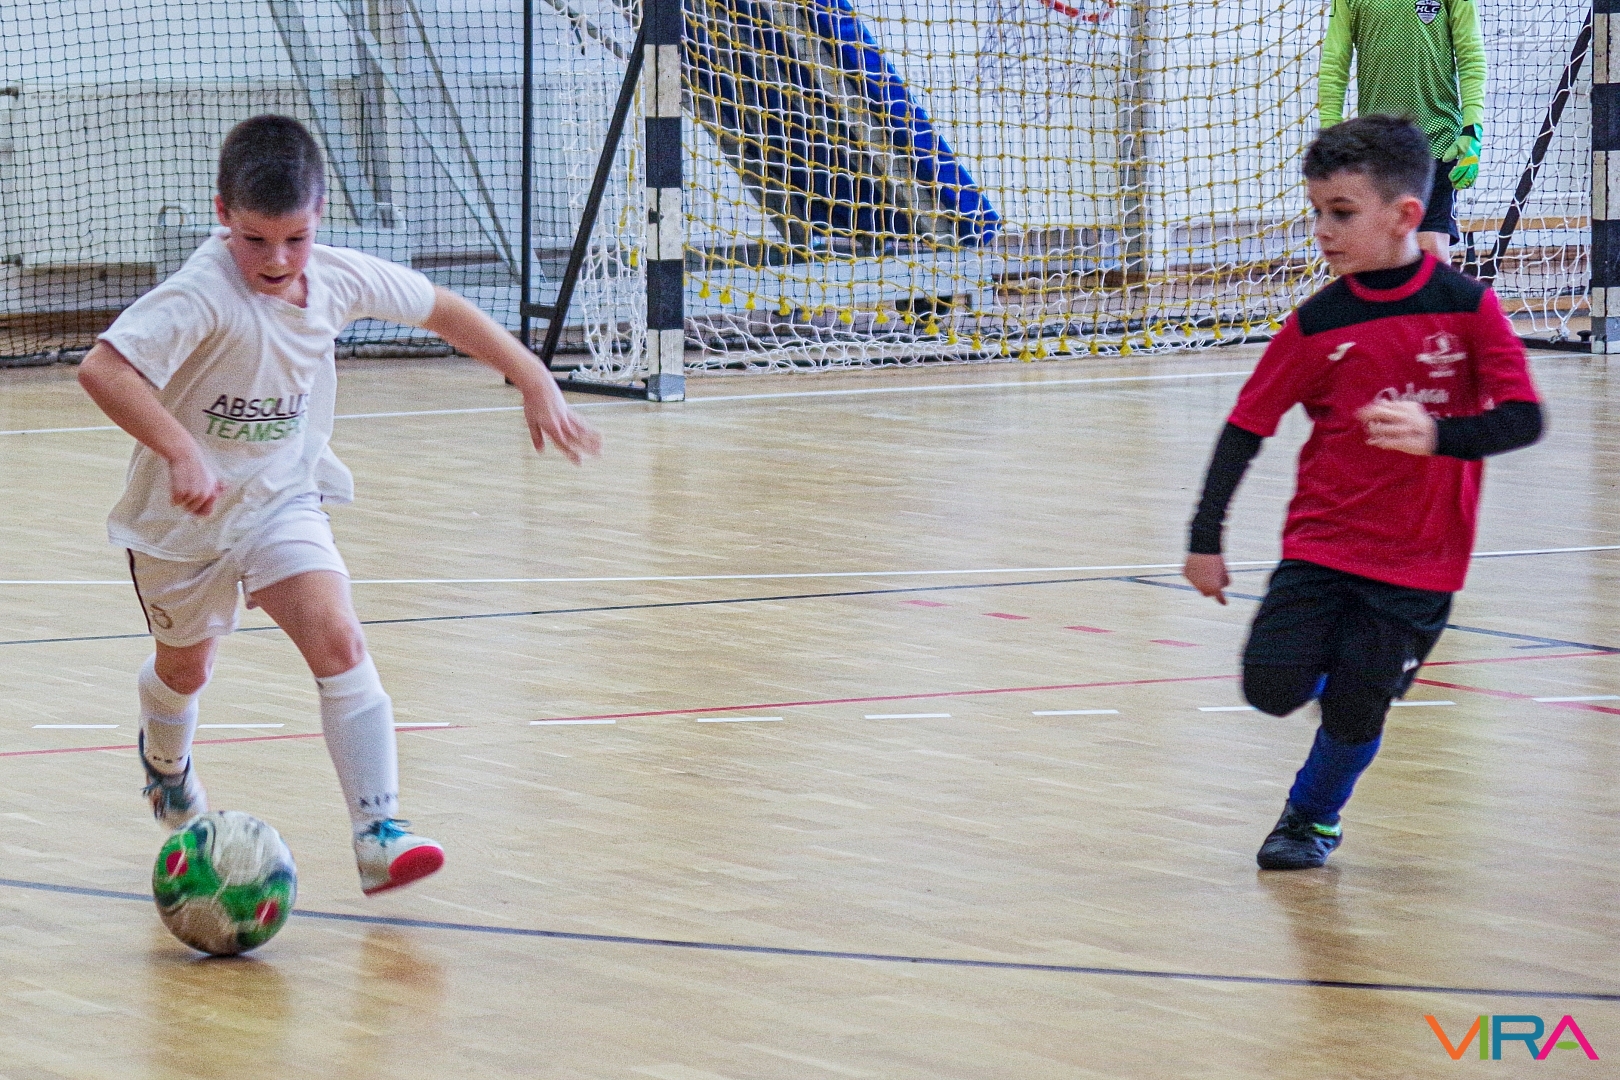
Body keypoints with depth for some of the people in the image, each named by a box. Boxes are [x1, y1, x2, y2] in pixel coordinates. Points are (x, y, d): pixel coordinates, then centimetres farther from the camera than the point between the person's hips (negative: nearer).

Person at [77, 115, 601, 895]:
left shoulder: (341, 279, -13)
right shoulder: (202, 295, -31)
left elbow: (442, 311, 4)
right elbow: (101, 369, -42)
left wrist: (535, 384, 3)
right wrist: (180, 452, -50)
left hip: (281, 499, 3)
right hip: (185, 512, -3)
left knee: (337, 640, -19)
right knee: (185, 665, 20)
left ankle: (378, 834, -21)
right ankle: (166, 762, 57)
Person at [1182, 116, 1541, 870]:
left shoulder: (1467, 307, -8)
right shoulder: (1317, 325, -3)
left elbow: (1523, 419, -12)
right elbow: (1247, 427, 2)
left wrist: (1436, 434, -30)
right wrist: (1204, 540, -1)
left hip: (1417, 562, -2)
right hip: (1321, 545, 2)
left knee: (1355, 709, -1)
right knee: (1272, 687, -13)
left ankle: (1313, 816, 29)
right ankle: (1338, 662, 22)